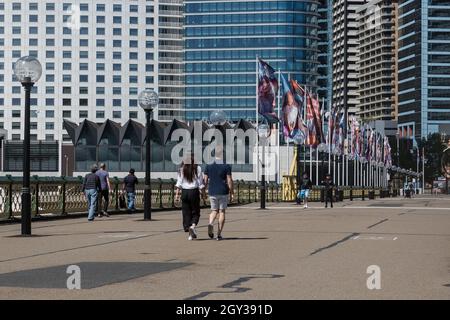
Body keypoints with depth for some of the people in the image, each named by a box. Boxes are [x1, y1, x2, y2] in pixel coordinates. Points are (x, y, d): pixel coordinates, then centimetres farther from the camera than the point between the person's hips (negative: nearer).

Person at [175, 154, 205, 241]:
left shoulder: (181, 169, 3)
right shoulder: (197, 168, -3)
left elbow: (179, 183, 1)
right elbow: (201, 183, -4)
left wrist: (177, 194, 5)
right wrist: (203, 194, 3)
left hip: (184, 192, 2)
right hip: (194, 191, -2)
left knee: (186, 213, 7)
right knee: (195, 212, 8)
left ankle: (190, 233, 4)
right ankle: (193, 226, -20)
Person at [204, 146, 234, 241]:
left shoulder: (208, 167, 4)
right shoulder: (226, 167, -5)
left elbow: (205, 181, 3)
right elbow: (229, 181, -7)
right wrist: (231, 193, -2)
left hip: (212, 192, 2)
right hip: (223, 192, -2)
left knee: (214, 210, 16)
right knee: (222, 211, 5)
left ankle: (211, 223, -15)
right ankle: (219, 234, 2)